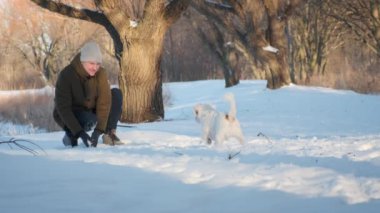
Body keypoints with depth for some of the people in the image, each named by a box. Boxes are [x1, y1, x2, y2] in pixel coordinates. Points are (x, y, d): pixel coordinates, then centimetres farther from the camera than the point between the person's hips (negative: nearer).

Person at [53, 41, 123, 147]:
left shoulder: (100, 73, -16)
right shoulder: (66, 75, -26)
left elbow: (104, 102, -22)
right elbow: (63, 107, -28)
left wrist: (99, 130, -33)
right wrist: (79, 132, -37)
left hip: (91, 110, 4)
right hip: (70, 115, -4)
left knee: (116, 94, -16)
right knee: (88, 118, -38)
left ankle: (109, 134, -10)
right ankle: (71, 134, -5)